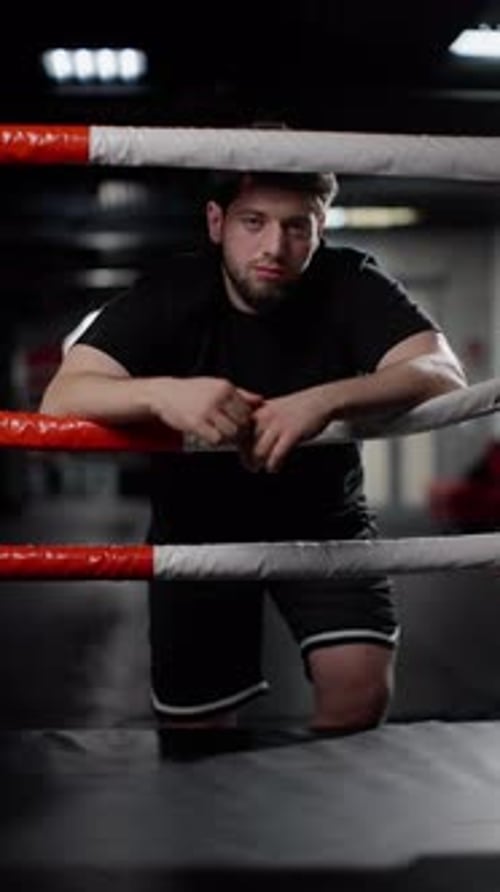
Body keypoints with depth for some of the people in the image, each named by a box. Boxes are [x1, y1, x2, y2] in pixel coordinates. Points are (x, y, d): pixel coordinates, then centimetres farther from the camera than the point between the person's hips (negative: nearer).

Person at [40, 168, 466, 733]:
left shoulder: (350, 284, -19)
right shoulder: (170, 294, -19)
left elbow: (443, 375, -32)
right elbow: (60, 400, -28)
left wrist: (327, 400, -50)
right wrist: (162, 393, -49)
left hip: (323, 518, 0)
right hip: (197, 526, 1)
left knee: (362, 686, -18)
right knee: (194, 718, 8)